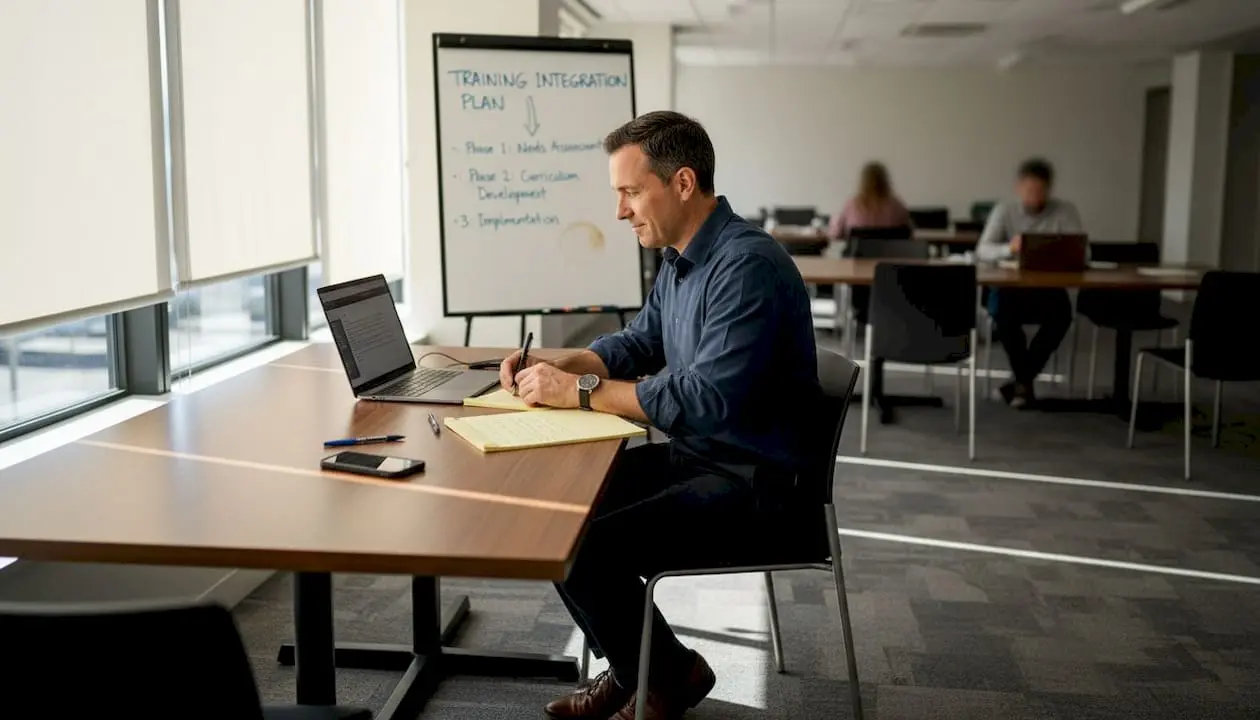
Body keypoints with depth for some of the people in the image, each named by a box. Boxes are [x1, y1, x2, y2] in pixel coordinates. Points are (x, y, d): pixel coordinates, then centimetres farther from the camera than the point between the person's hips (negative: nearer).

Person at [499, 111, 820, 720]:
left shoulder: (747, 265, -23)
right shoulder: (680, 259, 7)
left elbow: (707, 400, -30)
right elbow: (638, 343, 18)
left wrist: (581, 390, -24)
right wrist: (556, 367, 0)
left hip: (748, 480, -10)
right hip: (690, 456, 10)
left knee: (582, 548, -20)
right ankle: (634, 664, 19)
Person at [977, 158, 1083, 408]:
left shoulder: (1065, 211, 0)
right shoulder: (1004, 211, 0)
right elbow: (982, 251, -12)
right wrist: (1008, 249, -33)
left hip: (1048, 289, 1)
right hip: (1011, 287, 0)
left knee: (1062, 313, -32)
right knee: (1003, 309, -34)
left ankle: (1022, 381, -16)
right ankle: (1025, 383, -14)